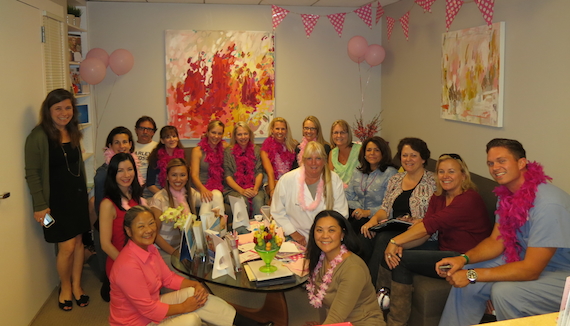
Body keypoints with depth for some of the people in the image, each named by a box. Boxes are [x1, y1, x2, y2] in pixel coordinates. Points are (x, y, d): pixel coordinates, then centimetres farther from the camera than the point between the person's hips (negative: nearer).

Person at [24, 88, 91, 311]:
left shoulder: (73, 133, 7)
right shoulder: (38, 136, -14)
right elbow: (32, 174, -13)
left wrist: (85, 193, 14)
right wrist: (40, 206, -15)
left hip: (77, 195, 6)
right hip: (56, 199, -6)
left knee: (78, 241, 11)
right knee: (67, 246, -1)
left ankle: (76, 286, 28)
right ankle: (65, 288, 24)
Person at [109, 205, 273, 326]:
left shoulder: (149, 248, -1)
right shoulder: (128, 266, -30)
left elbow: (169, 278, 8)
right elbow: (149, 310, -26)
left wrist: (195, 285, -9)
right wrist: (183, 307, -16)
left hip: (151, 307, 8)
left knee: (192, 292, -9)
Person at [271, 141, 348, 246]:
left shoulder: (335, 181, -1)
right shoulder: (286, 180, -7)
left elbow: (341, 213, 3)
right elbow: (277, 212, 0)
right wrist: (293, 233, -6)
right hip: (298, 239, 0)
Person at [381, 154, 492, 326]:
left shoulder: (469, 199, -18)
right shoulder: (437, 198, 8)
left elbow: (430, 225, -25)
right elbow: (423, 232, -2)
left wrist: (395, 242, -23)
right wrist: (399, 245, -20)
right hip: (444, 250, 8)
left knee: (403, 259, -18)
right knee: (398, 254, -9)